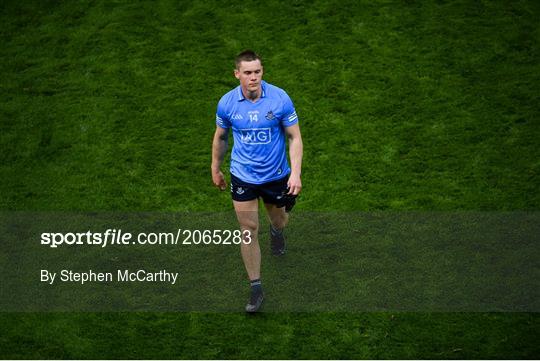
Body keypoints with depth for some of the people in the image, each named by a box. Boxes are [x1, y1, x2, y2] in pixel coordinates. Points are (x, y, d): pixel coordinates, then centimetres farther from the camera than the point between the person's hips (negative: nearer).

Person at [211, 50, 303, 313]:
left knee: (279, 222, 19)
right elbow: (220, 137, 7)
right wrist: (215, 169, 14)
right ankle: (256, 287, 10)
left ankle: (276, 231, 59)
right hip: (242, 176, 0)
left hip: (276, 174, 0)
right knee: (248, 229, -2)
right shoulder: (227, 102, -11)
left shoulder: (280, 98, -16)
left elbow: (294, 137, -9)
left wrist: (295, 173, -17)